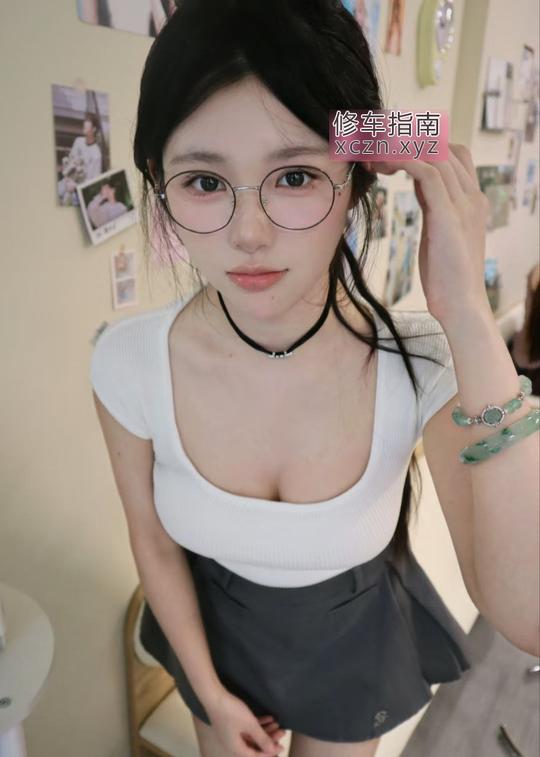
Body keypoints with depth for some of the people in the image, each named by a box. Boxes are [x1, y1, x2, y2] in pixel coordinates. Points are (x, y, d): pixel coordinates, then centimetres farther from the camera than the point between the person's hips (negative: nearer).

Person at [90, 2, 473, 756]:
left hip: (356, 636, 0)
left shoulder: (425, 363, -32)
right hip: (215, 628, 1)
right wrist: (209, 692, 3)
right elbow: (153, 540, -9)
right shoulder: (128, 362, -26)